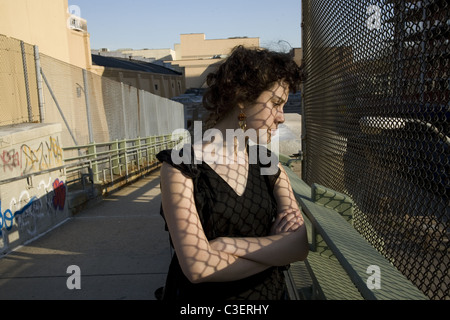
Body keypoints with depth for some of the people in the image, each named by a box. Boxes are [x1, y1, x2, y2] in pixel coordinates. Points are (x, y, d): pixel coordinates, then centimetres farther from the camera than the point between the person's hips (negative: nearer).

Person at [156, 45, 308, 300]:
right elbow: (197, 265, -25)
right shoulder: (181, 167, -18)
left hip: (268, 291, 4)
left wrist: (228, 245, -24)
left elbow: (301, 245, -13)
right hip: (206, 294, -4)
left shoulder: (269, 164, -3)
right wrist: (275, 249, -17)